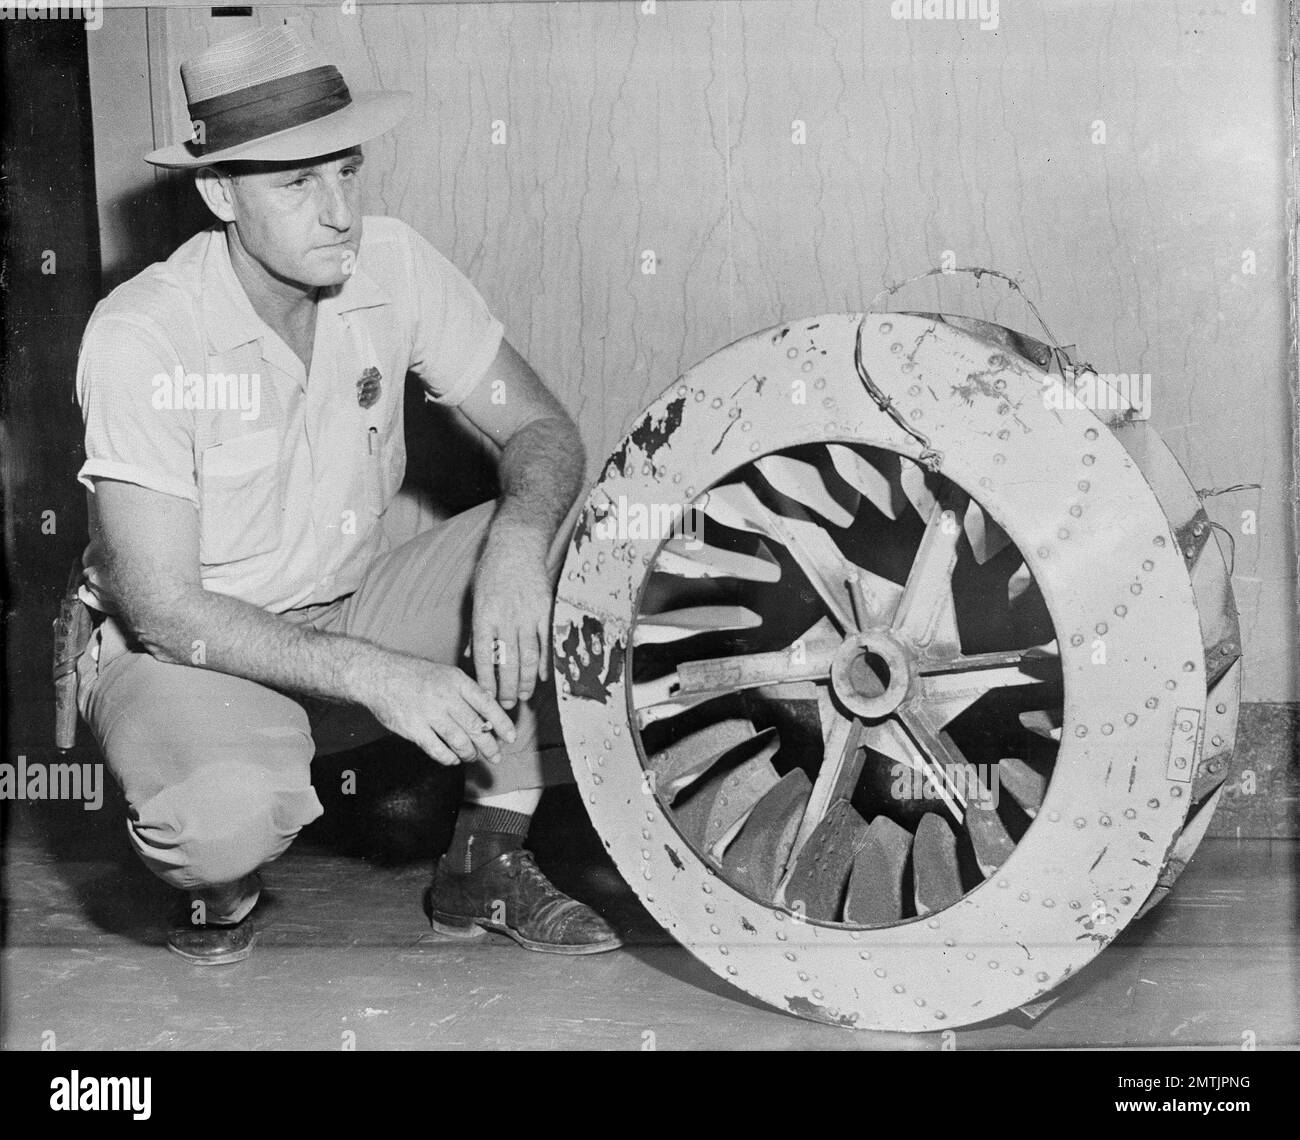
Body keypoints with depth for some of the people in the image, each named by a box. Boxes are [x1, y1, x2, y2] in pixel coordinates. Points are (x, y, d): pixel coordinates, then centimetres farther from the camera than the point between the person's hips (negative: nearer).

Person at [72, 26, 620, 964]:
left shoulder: (394, 265, -8)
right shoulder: (140, 337, -22)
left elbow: (543, 431, -5)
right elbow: (163, 608, -24)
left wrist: (517, 543, -29)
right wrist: (376, 676, -34)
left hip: (356, 607, 5)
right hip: (191, 646, -5)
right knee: (228, 809, -39)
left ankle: (487, 862, -5)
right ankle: (220, 888, 2)